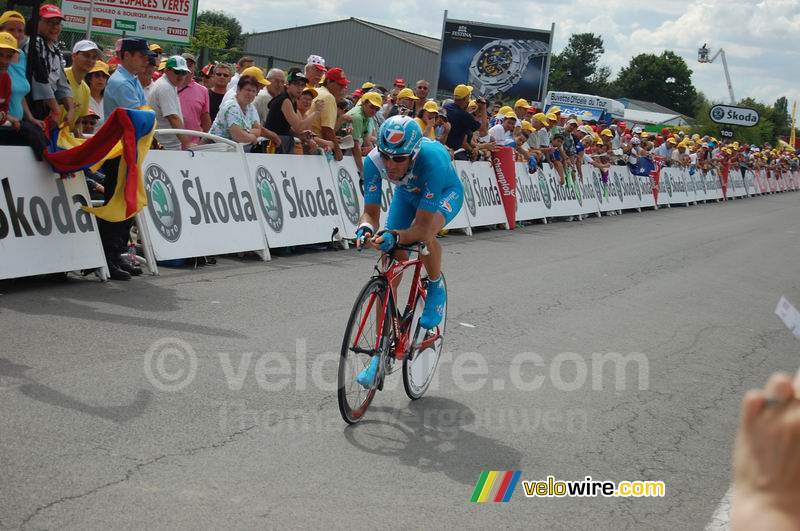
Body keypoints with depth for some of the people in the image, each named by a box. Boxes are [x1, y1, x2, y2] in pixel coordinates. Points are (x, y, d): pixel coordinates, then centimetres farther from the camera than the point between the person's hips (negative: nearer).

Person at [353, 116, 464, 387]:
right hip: (407, 193, 4)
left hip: (446, 192, -4)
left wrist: (395, 237, -61)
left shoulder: (432, 159, -43)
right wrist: (366, 228, -50)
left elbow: (422, 228, -43)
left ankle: (436, 290, -5)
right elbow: (371, 212, -28)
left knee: (425, 234, -38)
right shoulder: (374, 160, -33)